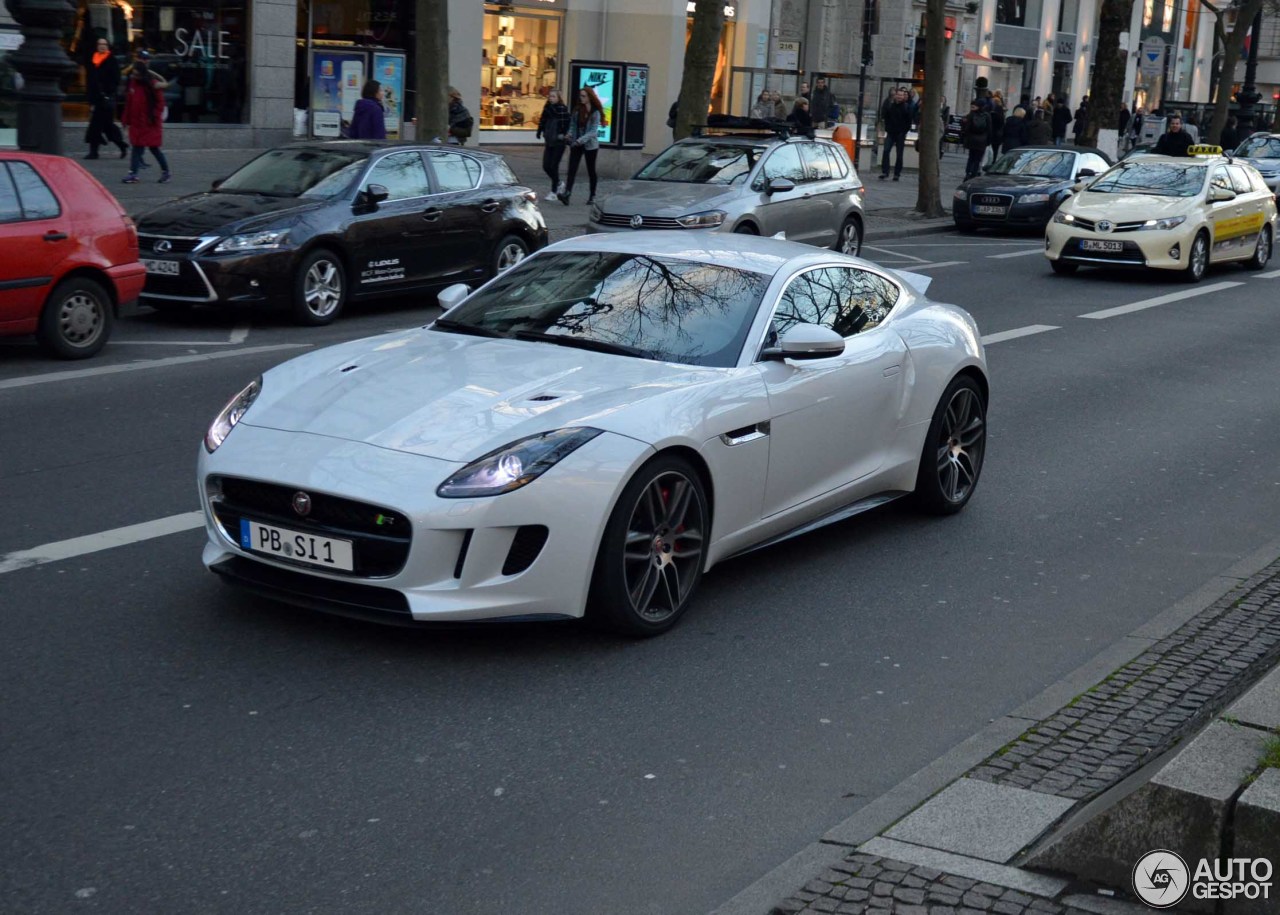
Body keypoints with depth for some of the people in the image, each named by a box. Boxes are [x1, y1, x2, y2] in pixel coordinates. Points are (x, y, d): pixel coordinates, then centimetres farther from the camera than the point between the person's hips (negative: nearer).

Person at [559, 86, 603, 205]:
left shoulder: (595, 113, -9)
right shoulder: (577, 110, 6)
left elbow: (593, 131, -15)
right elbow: (572, 125, 14)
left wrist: (580, 140, -26)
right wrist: (570, 135, -7)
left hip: (590, 145, -4)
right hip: (576, 144, 4)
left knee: (591, 170, 9)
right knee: (572, 169, -11)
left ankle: (592, 196, 22)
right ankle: (567, 193, -22)